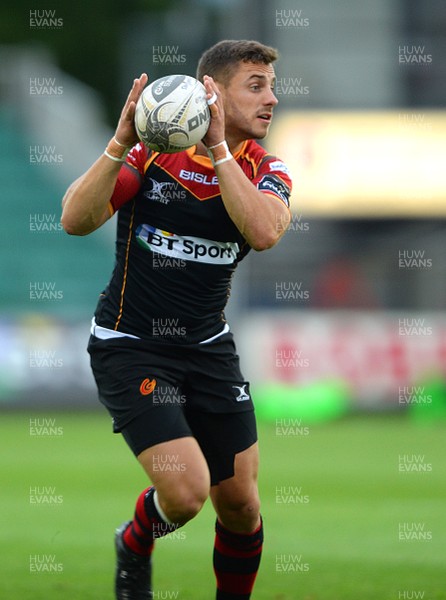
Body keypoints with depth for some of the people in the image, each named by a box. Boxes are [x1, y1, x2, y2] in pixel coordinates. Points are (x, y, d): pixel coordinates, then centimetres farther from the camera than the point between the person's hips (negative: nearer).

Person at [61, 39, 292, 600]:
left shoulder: (265, 170, -3)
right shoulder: (152, 150, -11)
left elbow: (264, 231, -25)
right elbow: (75, 220, -22)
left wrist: (217, 148, -30)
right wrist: (121, 144, -33)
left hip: (209, 348, 5)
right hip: (129, 346, -5)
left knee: (240, 504, 5)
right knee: (186, 490, -19)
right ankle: (134, 547, 15)